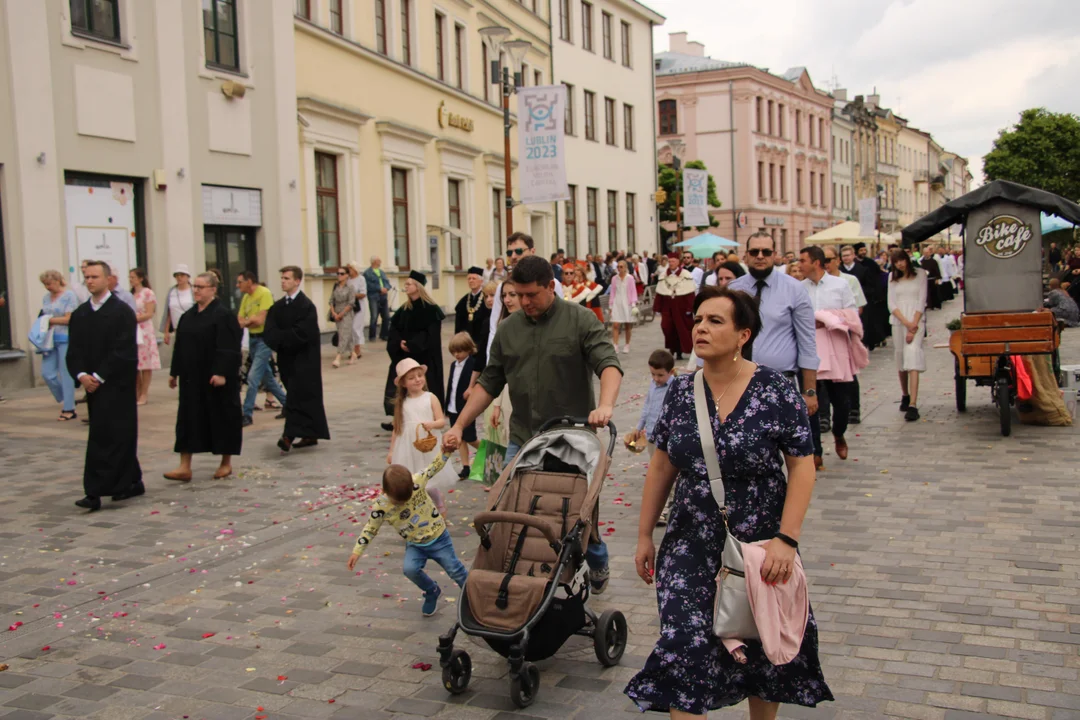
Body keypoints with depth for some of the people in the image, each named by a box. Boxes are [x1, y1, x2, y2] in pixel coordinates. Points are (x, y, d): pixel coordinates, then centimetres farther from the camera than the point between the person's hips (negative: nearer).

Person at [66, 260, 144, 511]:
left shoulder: (122, 311, -7)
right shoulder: (79, 314, 12)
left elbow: (123, 352, -13)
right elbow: (74, 351, 8)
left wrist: (98, 377, -16)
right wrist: (81, 375, -10)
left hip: (116, 384, -6)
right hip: (92, 384, 6)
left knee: (103, 436, -9)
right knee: (120, 435, 13)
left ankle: (95, 492, -10)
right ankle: (132, 482, 22)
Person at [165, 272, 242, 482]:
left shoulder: (223, 315, -11)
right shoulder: (189, 315, 11)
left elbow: (228, 348, -17)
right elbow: (179, 345, 15)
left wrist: (221, 373, -23)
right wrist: (174, 372, 14)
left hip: (216, 378, -7)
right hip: (192, 377, 7)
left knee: (222, 415, 4)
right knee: (188, 417, 3)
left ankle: (226, 463, 17)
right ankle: (185, 467, 5)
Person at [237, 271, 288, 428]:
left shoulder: (264, 293, -14)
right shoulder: (246, 297, 10)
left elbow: (261, 320, -20)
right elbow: (239, 321, 7)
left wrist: (247, 321, -5)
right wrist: (252, 320, -12)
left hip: (264, 339, -9)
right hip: (252, 338, 9)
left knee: (253, 377, -11)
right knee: (266, 376, 15)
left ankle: (247, 414, -7)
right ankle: (287, 404, 28)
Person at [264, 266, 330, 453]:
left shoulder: (306, 306, -12)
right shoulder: (277, 307, 9)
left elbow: (301, 334, -20)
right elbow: (268, 333, -1)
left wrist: (280, 337, -10)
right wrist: (285, 338, -18)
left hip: (304, 360, -7)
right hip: (287, 358, 7)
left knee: (298, 397, -10)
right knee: (306, 397, 13)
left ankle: (289, 436, -15)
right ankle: (310, 435, 19)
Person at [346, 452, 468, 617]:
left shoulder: (417, 481, -22)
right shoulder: (381, 507, -19)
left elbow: (435, 466, -15)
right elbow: (370, 529, -6)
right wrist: (357, 551, -7)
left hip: (438, 538, -1)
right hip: (415, 545, 1)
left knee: (456, 571, 1)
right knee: (410, 569, -23)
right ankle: (432, 592, 8)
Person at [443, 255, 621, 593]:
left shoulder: (581, 320, -5)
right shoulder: (508, 330, 8)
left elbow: (609, 363, -16)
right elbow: (489, 383, 11)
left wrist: (605, 404, -35)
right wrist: (459, 426, 4)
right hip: (522, 440, 4)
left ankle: (598, 565, 37)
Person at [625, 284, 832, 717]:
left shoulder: (776, 392, -12)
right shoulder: (680, 392, -1)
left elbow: (802, 467, -11)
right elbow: (661, 468, 6)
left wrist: (786, 539, -19)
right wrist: (644, 535, 8)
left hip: (760, 548, -2)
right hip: (691, 545, 2)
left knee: (763, 653, 15)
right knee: (683, 648, -7)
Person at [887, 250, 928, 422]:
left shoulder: (920, 274, 2)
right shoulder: (893, 278, 10)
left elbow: (922, 301, -3)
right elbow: (891, 304, 3)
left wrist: (914, 325, -12)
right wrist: (906, 323, -11)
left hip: (916, 320, -4)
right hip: (898, 322, 4)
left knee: (912, 357, -16)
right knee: (901, 358, 10)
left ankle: (913, 405, -23)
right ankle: (905, 396, 31)